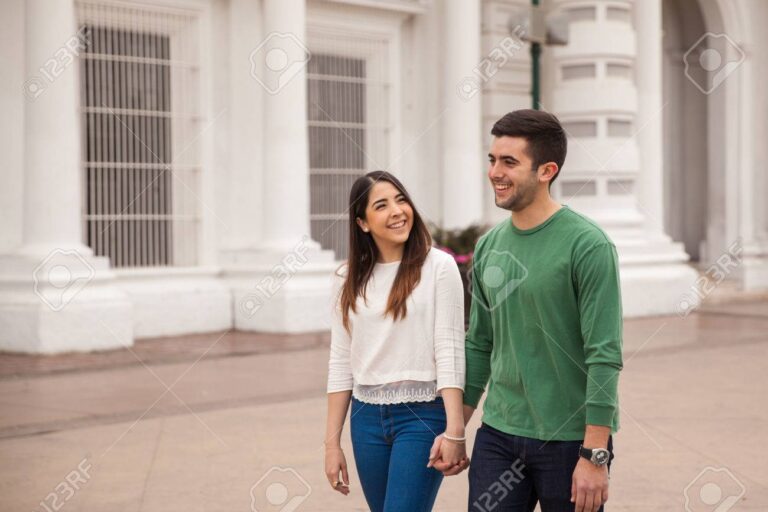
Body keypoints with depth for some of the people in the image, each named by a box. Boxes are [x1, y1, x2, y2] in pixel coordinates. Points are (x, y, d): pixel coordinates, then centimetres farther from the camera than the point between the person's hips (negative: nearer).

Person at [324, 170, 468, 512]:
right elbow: (341, 363, 8)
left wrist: (454, 429, -16)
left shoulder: (438, 266, -6)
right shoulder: (350, 279, 7)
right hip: (366, 418, 5)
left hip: (424, 416, -4)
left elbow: (449, 352, -9)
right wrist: (332, 442, 6)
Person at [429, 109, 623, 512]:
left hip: (568, 440, -5)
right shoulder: (489, 246, 7)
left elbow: (605, 356, -15)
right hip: (498, 435, 5)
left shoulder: (588, 245, -12)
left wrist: (595, 457, -18)